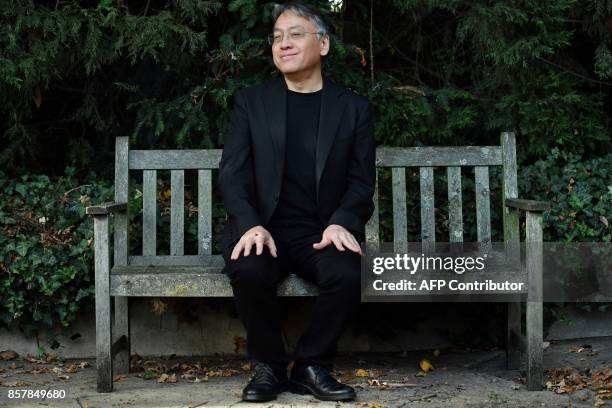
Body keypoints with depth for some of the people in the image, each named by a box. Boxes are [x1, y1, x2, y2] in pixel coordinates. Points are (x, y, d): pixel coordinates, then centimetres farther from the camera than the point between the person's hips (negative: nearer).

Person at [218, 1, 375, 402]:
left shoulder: (355, 108, 9)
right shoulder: (250, 101, 9)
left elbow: (362, 181, 4)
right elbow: (233, 173, 2)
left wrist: (341, 223, -17)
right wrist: (251, 225, -17)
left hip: (322, 232, 0)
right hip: (264, 229, 0)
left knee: (349, 274, -31)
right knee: (249, 271, -33)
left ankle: (312, 365, -7)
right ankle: (269, 366, -8)